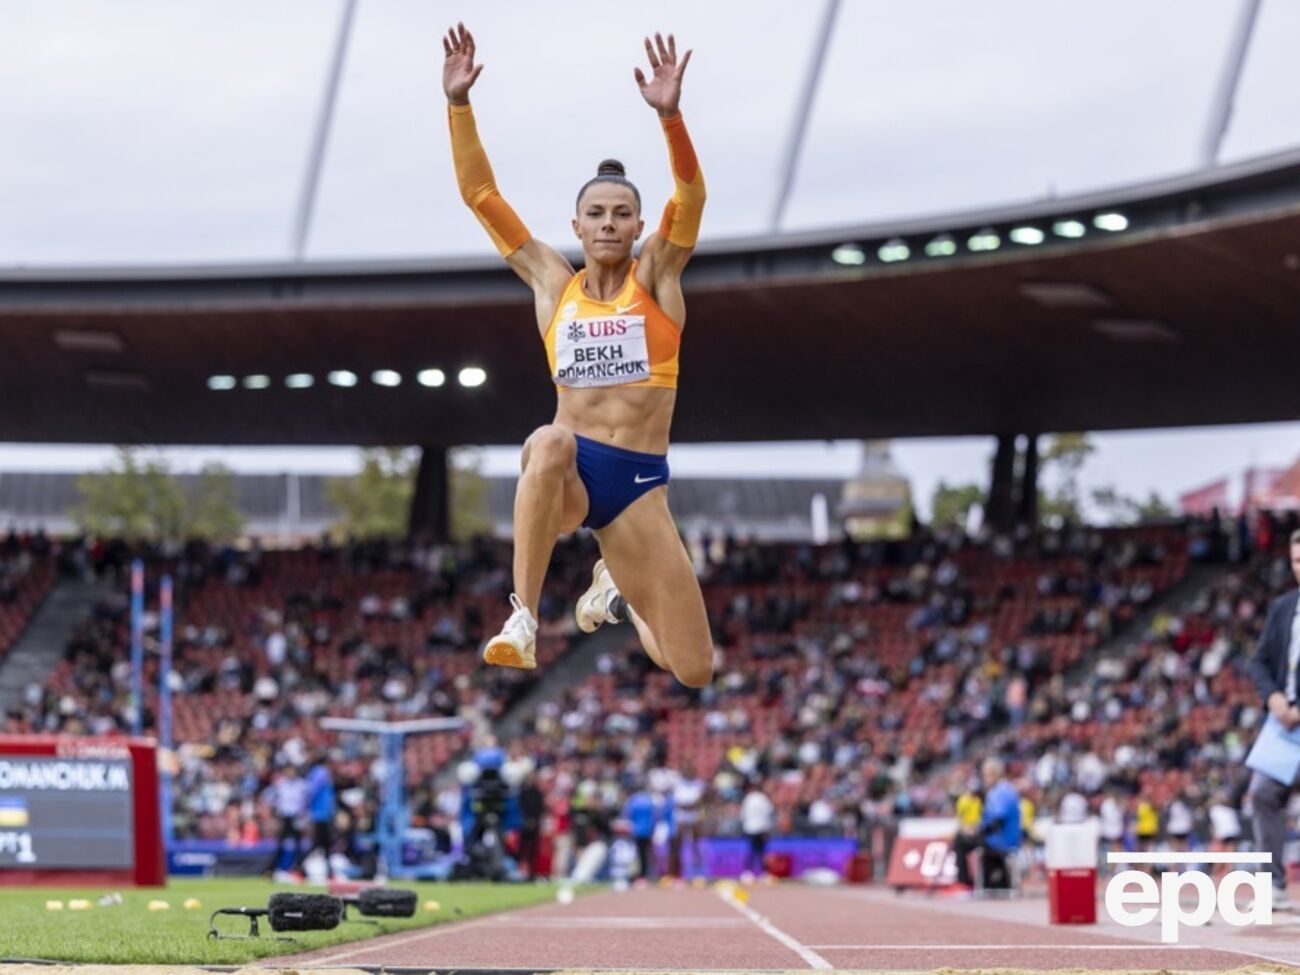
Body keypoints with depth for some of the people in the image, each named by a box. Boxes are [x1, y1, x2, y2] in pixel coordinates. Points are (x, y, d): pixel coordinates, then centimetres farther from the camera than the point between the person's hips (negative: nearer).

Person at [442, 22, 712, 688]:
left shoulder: (655, 276, 3)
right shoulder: (552, 283, 7)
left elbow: (691, 196, -15)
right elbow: (480, 195, 3)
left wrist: (669, 114, -32)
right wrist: (459, 103, -8)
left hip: (640, 483, 0)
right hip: (568, 474, 0)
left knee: (693, 671, -2)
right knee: (550, 441, -41)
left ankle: (616, 586, 33)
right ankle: (523, 620, -35)